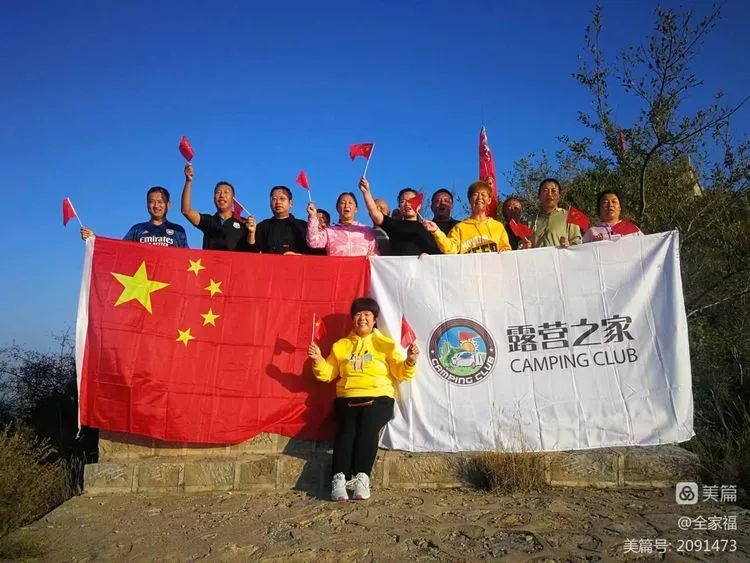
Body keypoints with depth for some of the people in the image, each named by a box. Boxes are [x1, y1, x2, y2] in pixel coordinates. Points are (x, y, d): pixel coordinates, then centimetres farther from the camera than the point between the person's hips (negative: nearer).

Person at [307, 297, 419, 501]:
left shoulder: (386, 344, 13)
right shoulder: (341, 345, 19)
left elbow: (401, 374, 5)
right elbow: (326, 374, 16)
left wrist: (410, 361, -15)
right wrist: (318, 361, -2)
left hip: (378, 398, -1)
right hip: (347, 398, 2)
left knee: (368, 426, -31)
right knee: (347, 428, -28)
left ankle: (362, 477, -30)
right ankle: (339, 478, -30)